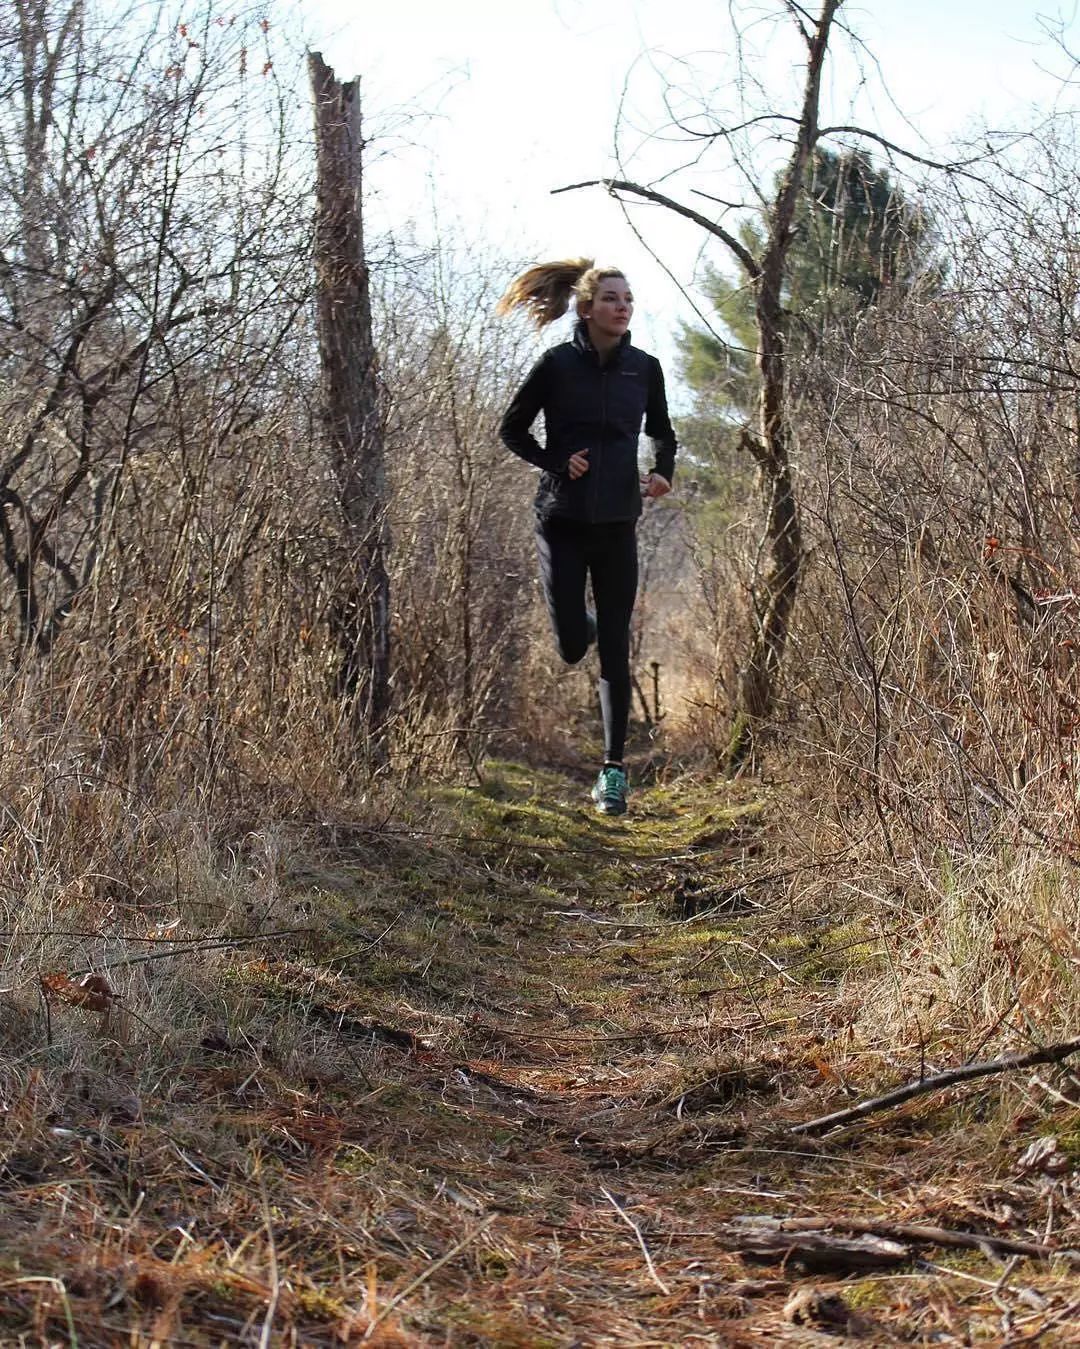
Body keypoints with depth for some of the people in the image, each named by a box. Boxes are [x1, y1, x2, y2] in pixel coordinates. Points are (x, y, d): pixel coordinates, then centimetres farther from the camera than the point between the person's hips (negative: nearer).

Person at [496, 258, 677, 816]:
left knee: (615, 651, 1)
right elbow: (512, 429, 5)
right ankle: (585, 623, 35)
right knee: (572, 646, -5)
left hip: (616, 523, 2)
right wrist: (556, 463, -10)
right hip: (562, 520, -1)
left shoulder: (644, 367, 3)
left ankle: (614, 770, 9)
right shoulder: (557, 364, -4)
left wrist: (662, 473, -2)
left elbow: (662, 434, 18)